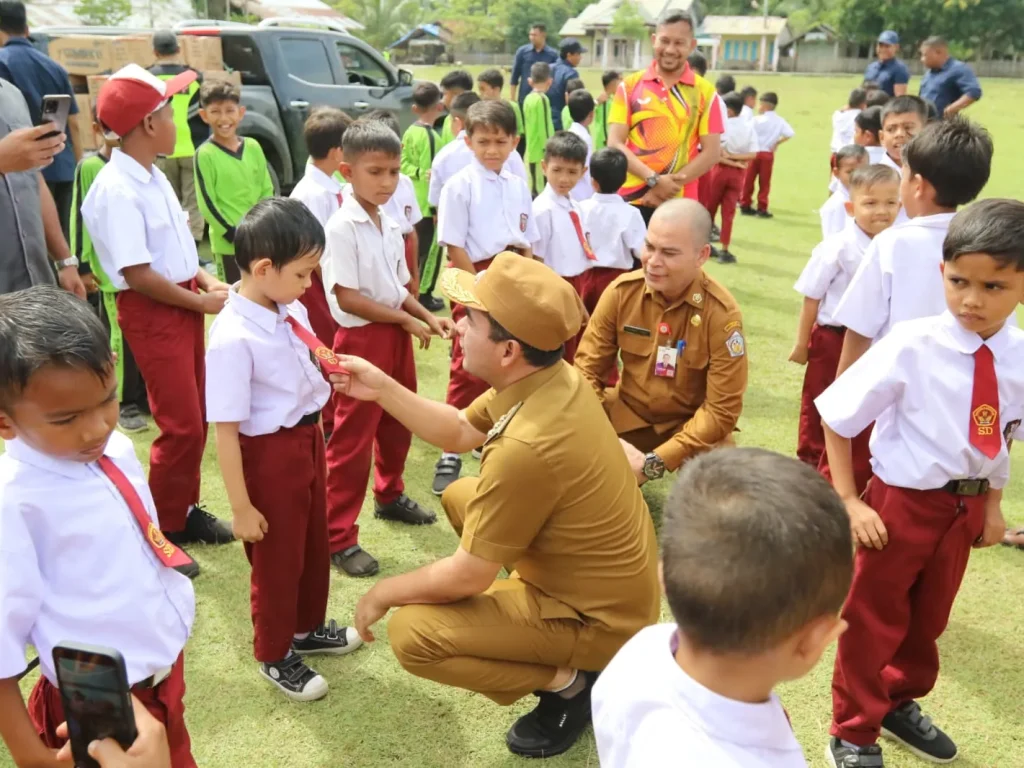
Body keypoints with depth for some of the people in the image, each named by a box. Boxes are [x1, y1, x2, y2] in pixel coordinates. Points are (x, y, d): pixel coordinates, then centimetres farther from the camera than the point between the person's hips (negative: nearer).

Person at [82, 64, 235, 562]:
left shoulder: (154, 177, 9)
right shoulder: (116, 191, -20)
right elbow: (138, 274, -23)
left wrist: (207, 281, 3)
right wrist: (201, 302, -14)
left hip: (184, 302, 9)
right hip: (150, 312, -9)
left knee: (195, 418, 16)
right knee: (181, 426, -4)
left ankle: (186, 510, 31)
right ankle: (162, 529, 12)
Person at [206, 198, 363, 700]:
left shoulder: (293, 313, -5)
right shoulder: (232, 338, -27)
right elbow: (226, 431, -22)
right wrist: (241, 507, -18)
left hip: (309, 439, 8)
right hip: (270, 453, -8)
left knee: (314, 544, 25)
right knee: (276, 559, 13)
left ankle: (308, 628, 50)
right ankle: (275, 656, 38)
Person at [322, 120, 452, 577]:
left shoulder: (390, 226, 7)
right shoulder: (342, 228, -17)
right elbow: (347, 298, -21)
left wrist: (427, 317, -1)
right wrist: (407, 320, -17)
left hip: (396, 335, 8)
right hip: (361, 338, -8)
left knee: (397, 425, 21)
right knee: (353, 438, -2)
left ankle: (389, 496, 44)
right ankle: (338, 537, 8)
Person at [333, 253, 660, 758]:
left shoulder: (526, 447, -35)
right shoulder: (554, 377, -8)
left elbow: (466, 577, -23)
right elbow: (458, 433, 9)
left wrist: (382, 594, -5)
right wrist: (382, 389, 0)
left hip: (600, 617, -9)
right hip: (617, 581, 9)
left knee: (410, 633, -15)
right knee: (460, 496, 20)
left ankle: (571, 682, 2)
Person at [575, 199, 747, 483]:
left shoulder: (721, 313, -19)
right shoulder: (621, 292, -12)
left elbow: (721, 409, -17)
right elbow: (587, 369, -5)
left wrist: (653, 462, -25)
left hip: (693, 423, -2)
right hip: (627, 414, 2)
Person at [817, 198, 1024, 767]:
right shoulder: (912, 346, -23)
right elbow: (836, 417, -17)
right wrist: (848, 501, -18)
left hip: (966, 507, 5)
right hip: (903, 502, -5)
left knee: (929, 616, 24)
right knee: (874, 617, 12)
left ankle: (899, 705, 52)